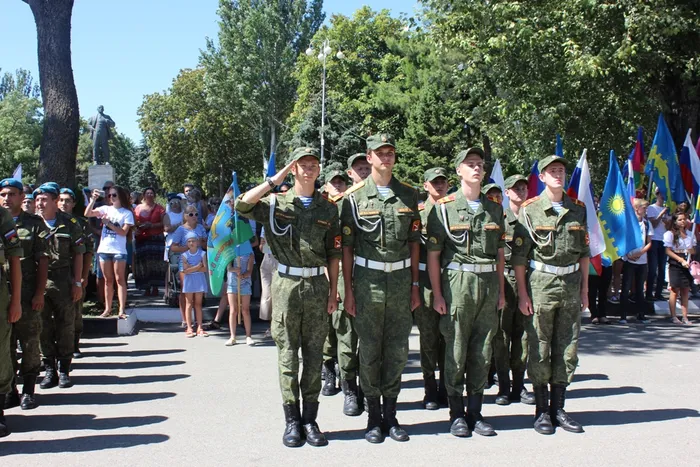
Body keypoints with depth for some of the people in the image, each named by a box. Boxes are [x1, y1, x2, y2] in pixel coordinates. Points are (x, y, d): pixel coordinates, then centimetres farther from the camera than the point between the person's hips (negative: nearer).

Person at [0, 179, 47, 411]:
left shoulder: (34, 224, 3)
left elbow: (42, 261, 0)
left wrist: (39, 293, -7)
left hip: (27, 294, -2)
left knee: (30, 343, 3)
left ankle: (28, 391, 13)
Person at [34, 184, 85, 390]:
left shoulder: (69, 223, 2)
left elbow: (78, 254, 4)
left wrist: (78, 283, -1)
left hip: (63, 282, -1)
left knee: (65, 326, 4)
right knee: (43, 327, 5)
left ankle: (64, 369, 14)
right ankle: (49, 369, 14)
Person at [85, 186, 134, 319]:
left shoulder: (127, 213, 0)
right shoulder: (105, 209, 8)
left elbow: (124, 232, -9)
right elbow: (87, 214, -2)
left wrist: (109, 223, -15)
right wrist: (93, 200, -11)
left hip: (119, 250, -3)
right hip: (104, 249, 3)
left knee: (119, 279, -3)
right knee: (108, 280, 10)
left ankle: (122, 309, -4)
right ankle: (108, 308, 17)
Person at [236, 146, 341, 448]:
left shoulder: (327, 208, 8)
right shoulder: (276, 203, 2)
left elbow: (333, 254, 9)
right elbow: (242, 205, -16)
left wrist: (333, 292, 5)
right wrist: (276, 179, -12)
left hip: (317, 286, 2)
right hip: (286, 285, -2)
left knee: (314, 356, 7)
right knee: (288, 355, 4)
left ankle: (310, 420, 16)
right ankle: (292, 420, 13)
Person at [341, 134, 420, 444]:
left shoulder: (408, 195, 8)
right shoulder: (355, 197, 0)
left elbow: (414, 243, 10)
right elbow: (346, 247, 0)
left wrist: (415, 285, 7)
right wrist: (348, 290, -4)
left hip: (401, 279, 2)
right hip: (368, 279, -2)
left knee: (398, 350, 6)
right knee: (369, 350, 3)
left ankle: (391, 414, 19)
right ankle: (373, 416, 15)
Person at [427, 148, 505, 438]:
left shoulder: (494, 208, 13)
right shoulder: (445, 207, -1)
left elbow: (500, 253, 17)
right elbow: (433, 254, -2)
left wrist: (501, 291, 12)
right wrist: (437, 294, -7)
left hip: (489, 284, 4)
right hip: (458, 283, -4)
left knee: (483, 352, 7)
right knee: (456, 351, 1)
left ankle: (475, 412, 18)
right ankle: (457, 414, 12)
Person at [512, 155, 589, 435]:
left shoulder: (578, 209, 10)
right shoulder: (530, 210, -3)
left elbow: (584, 253, 15)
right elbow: (518, 256, -4)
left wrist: (584, 289, 11)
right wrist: (522, 294, -8)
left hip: (571, 286, 4)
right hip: (540, 285, -4)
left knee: (567, 349, 7)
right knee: (539, 350, 1)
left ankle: (558, 408, 17)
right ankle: (541, 410, 12)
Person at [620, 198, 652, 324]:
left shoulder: (647, 223, 8)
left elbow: (649, 243, 8)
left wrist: (640, 253, -9)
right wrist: (628, 254, -14)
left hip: (642, 261, 4)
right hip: (629, 260, -4)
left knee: (640, 288, 10)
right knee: (626, 288, -3)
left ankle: (641, 314, 16)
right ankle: (623, 315, 0)